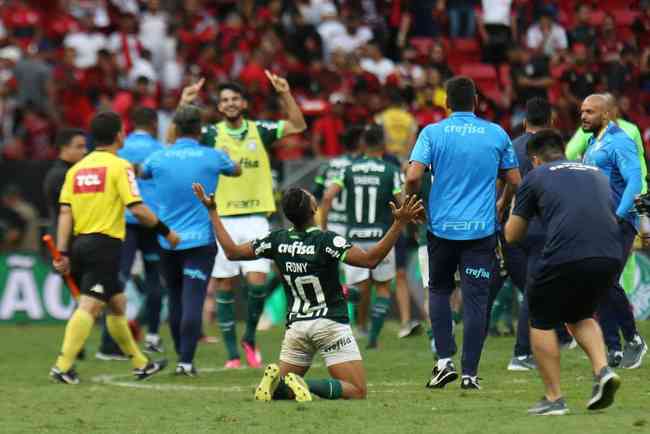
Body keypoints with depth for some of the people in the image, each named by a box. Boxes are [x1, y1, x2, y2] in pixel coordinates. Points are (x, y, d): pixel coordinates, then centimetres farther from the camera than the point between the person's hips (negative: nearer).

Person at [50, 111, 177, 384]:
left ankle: (140, 364, 28)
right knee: (88, 307, -12)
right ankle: (63, 366, -22)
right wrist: (166, 232, 0)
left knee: (117, 304, 19)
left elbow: (65, 213, 5)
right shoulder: (119, 166, -6)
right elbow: (137, 209, -13)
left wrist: (63, 253, 4)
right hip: (105, 244, -7)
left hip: (80, 243, 7)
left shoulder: (77, 169, 11)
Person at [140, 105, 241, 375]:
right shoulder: (212, 157, -5)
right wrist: (225, 157, 40)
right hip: (200, 240, -3)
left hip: (168, 240, 3)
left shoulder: (159, 158, -1)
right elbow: (236, 170, 18)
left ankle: (182, 356, 23)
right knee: (193, 300, -8)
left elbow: (141, 173, 23)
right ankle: (186, 361, -16)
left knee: (176, 300, 15)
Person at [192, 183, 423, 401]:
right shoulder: (326, 241, -16)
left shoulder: (277, 240, -2)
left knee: (278, 391, 18)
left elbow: (232, 251, 7)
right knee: (357, 391, -3)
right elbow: (369, 259, -24)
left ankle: (276, 379, -19)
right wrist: (399, 223, -27)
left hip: (296, 325, 5)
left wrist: (212, 211, 16)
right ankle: (305, 386, -27)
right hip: (330, 324, -5)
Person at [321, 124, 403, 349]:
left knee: (361, 289, 10)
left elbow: (328, 197, -9)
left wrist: (323, 229, -3)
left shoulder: (349, 169, 3)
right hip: (381, 237, -1)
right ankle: (373, 336, 3)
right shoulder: (391, 171, -3)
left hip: (354, 237, 1)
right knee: (383, 288, 15)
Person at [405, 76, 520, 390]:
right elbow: (514, 181, 8)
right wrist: (500, 206, 27)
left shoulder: (433, 132, -2)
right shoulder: (497, 134, 3)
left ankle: (444, 361, 6)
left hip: (442, 226, 0)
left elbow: (413, 177, -12)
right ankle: (470, 373, -1)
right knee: (475, 300, 2)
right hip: (482, 229, 0)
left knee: (439, 290, 18)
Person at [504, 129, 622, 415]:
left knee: (541, 322, 16)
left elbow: (512, 235, 18)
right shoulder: (596, 174, 27)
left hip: (565, 257, -5)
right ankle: (603, 370, 6)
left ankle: (554, 398, 13)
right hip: (611, 256, 5)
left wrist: (514, 210, 40)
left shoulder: (535, 178, 14)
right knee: (581, 316, 29)